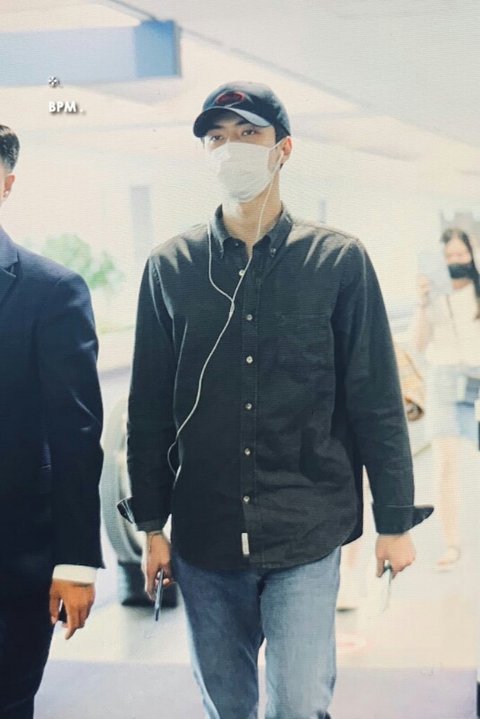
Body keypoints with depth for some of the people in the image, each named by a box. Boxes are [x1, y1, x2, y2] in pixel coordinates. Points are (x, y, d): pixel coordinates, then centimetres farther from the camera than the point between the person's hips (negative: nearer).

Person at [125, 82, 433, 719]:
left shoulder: (340, 261, -2)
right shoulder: (170, 267, 3)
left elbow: (377, 403, 0)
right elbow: (149, 407, 6)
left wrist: (396, 521, 1)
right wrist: (151, 524, 6)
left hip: (308, 536, -2)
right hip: (204, 536, 2)